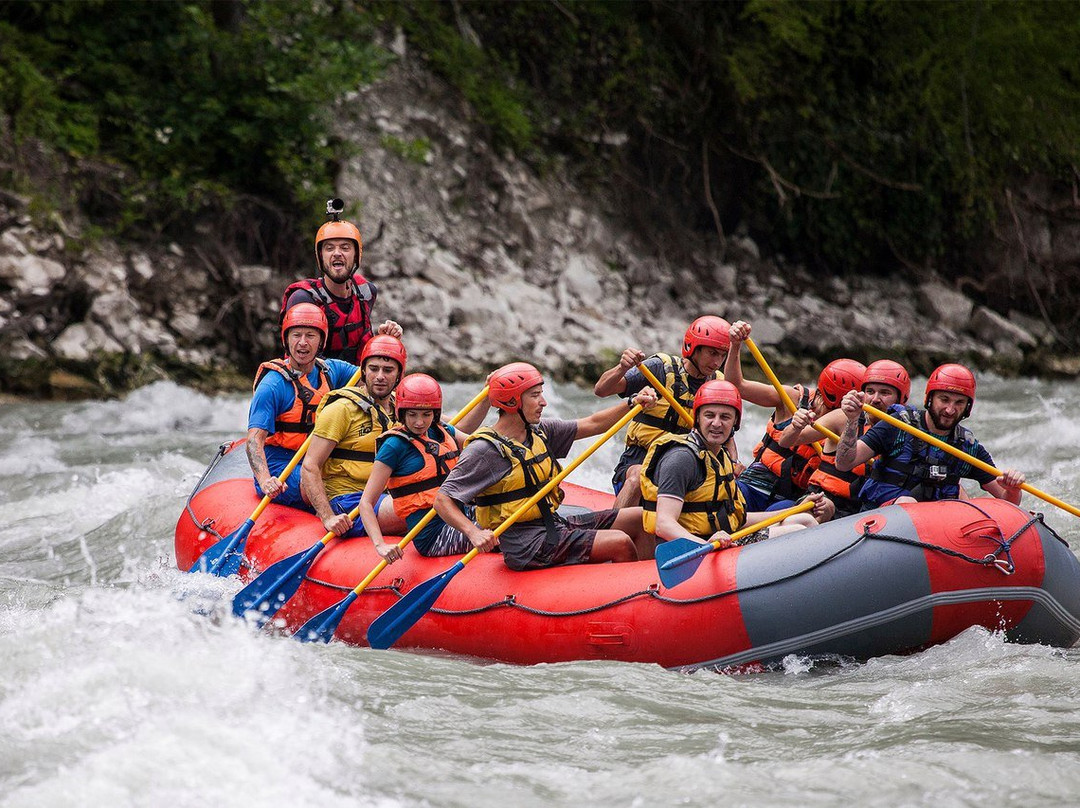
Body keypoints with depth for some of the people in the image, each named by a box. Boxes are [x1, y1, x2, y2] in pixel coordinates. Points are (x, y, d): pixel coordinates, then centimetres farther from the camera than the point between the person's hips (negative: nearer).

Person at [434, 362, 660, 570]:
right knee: (621, 544, -21)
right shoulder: (485, 450, -14)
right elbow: (443, 501, -17)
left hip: (554, 524, 9)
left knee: (642, 520, 4)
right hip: (527, 546, -9)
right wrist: (474, 533, -33)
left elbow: (592, 425, 16)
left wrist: (633, 403, 3)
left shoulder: (539, 431, 10)